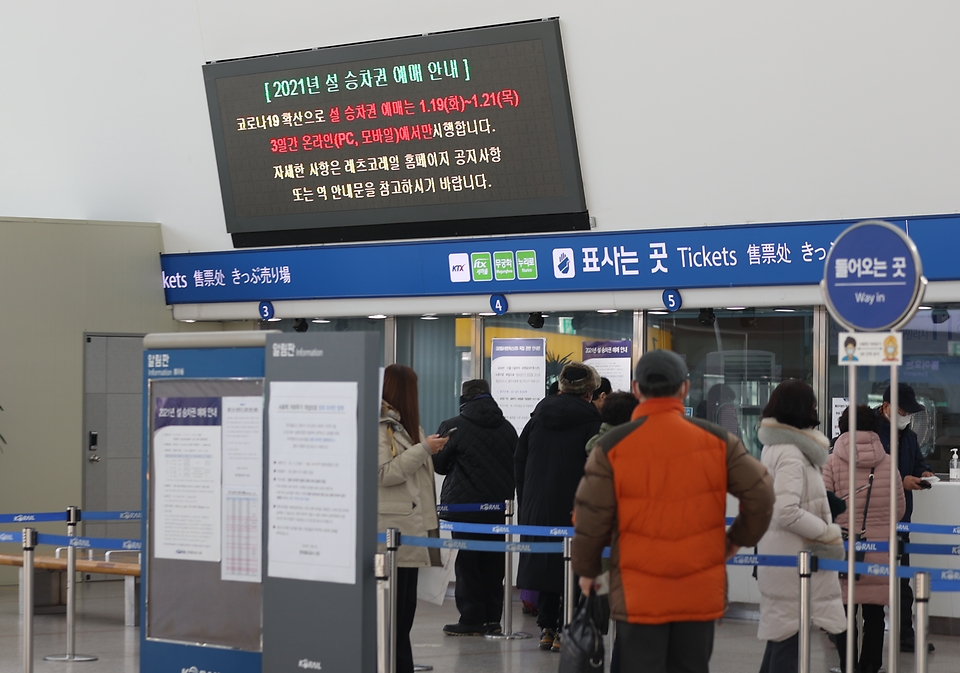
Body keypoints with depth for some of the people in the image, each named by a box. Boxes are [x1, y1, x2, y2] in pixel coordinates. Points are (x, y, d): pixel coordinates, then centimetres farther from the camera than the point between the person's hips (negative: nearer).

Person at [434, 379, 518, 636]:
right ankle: (492, 619, 12)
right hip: (500, 505, 5)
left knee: (467, 562, 1)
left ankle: (472, 619, -1)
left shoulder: (453, 427, -8)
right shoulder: (507, 427, 6)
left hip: (465, 505, -5)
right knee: (493, 563, 10)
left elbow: (439, 465, -1)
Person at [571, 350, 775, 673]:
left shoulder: (612, 447, -6)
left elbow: (591, 516, -5)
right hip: (700, 594, 2)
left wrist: (587, 569, 11)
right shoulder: (717, 441, -1)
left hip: (638, 596, -2)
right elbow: (760, 494, -1)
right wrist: (739, 538, 17)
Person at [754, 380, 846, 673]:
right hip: (792, 559, -10)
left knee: (780, 633, 15)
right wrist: (829, 533, -16)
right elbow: (786, 511, -27)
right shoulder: (791, 454, -19)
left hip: (782, 557, 10)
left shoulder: (774, 448, 12)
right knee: (789, 636, -5)